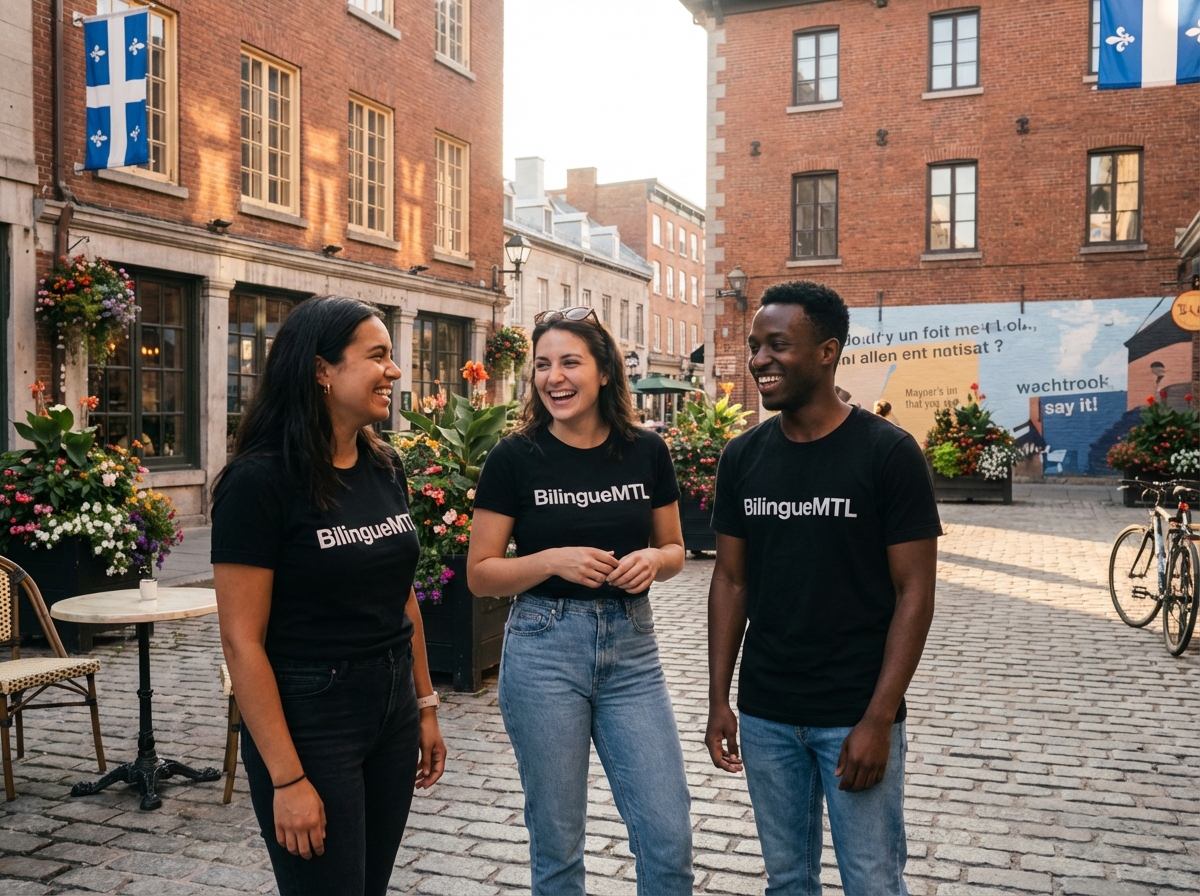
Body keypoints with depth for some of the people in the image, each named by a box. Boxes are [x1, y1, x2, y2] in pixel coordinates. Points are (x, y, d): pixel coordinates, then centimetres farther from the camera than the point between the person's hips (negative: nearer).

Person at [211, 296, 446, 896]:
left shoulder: (385, 469, 4)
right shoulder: (260, 480, -16)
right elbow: (242, 642, -17)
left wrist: (425, 706, 13)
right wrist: (287, 779, -18)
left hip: (392, 710, 7)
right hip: (309, 720, -7)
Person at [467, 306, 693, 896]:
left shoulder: (646, 451, 0)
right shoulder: (514, 457, -7)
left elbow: (674, 548, 12)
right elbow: (480, 573, -4)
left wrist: (654, 561, -11)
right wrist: (552, 560, -20)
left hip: (631, 647, 2)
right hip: (544, 648, -2)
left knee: (668, 836, 3)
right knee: (556, 842, 9)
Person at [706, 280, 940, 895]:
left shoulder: (887, 452, -10)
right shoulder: (742, 457, 3)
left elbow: (914, 591, -10)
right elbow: (731, 580, 8)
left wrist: (878, 719, -15)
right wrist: (718, 699, 3)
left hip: (857, 716, -4)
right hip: (764, 715, 4)